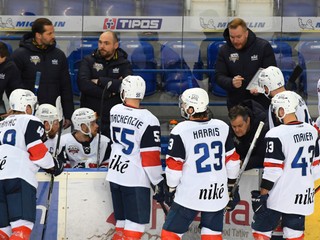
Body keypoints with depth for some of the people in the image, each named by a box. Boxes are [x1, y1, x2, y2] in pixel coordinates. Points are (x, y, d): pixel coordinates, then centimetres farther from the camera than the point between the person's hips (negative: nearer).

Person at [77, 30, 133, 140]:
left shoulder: (124, 64, 7)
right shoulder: (88, 61, 6)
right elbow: (83, 84, -11)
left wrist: (100, 81, -10)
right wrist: (109, 93, -11)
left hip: (113, 122, 0)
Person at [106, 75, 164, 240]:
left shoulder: (115, 111, 3)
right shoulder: (147, 120, -16)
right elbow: (151, 156, -16)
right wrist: (158, 183, -8)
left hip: (115, 174, 7)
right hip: (135, 180, -7)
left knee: (122, 222, 16)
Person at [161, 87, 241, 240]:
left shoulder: (180, 131, -12)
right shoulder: (222, 127, 1)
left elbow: (174, 167, -8)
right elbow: (232, 161, 8)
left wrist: (170, 191, 7)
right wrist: (232, 187, 19)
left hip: (190, 195, -4)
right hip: (217, 195, 4)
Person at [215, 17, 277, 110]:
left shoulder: (264, 46, -6)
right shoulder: (224, 50, 1)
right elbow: (219, 76, -1)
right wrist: (231, 83, -24)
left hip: (261, 104, -2)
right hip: (235, 105, 2)